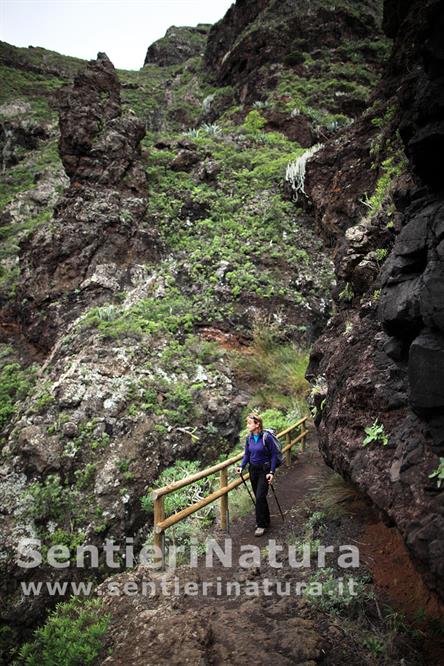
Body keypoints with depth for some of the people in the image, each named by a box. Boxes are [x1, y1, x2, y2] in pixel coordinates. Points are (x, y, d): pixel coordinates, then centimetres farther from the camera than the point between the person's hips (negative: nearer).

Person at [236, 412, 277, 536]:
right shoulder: (249, 438, -1)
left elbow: (273, 455, -13)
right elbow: (247, 454, 8)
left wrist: (272, 472, -17)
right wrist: (242, 466, -7)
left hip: (264, 470, -6)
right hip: (253, 470, 6)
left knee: (260, 497, -8)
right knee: (258, 497, 14)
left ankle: (261, 525, 6)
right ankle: (265, 520, 32)